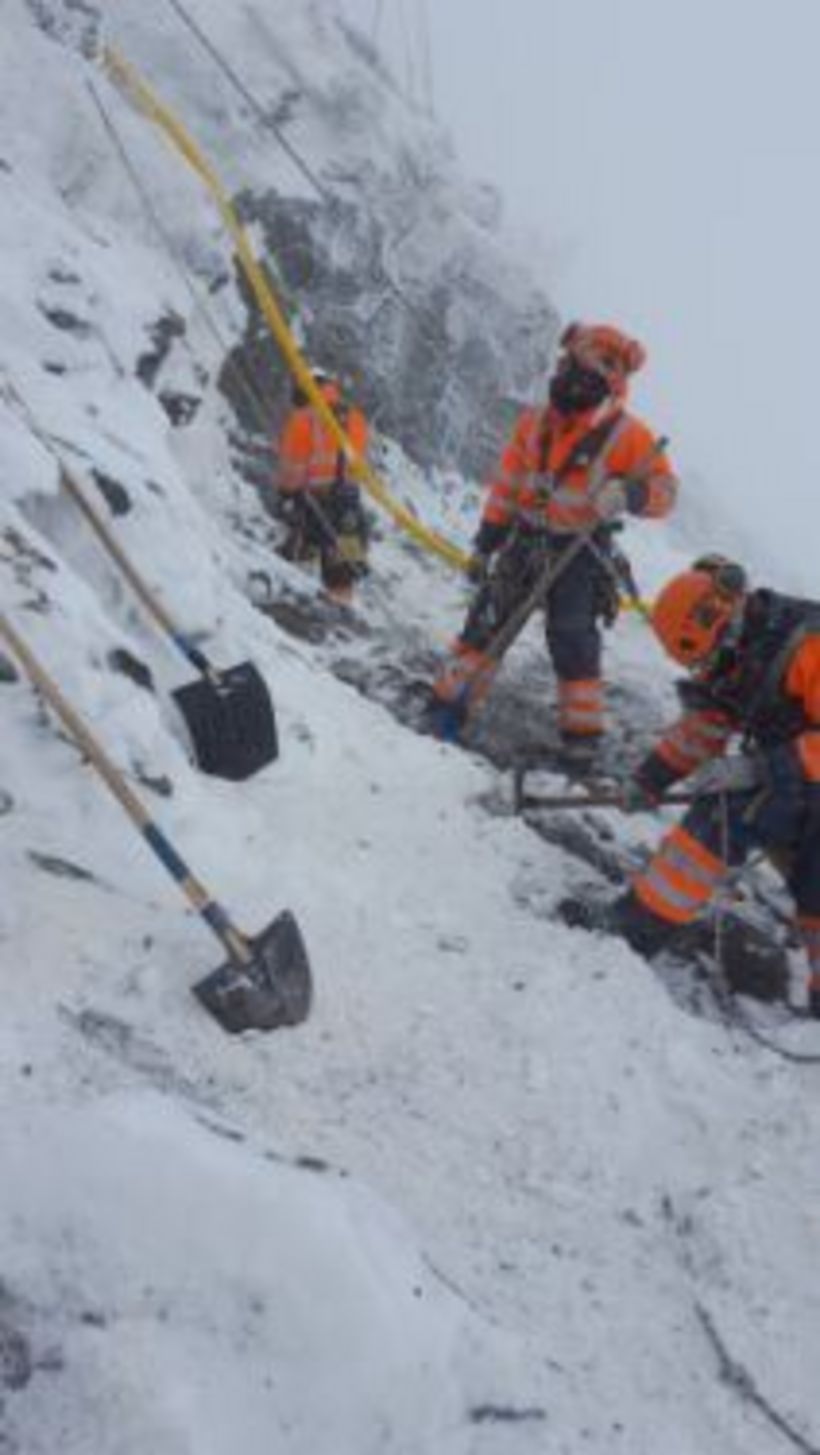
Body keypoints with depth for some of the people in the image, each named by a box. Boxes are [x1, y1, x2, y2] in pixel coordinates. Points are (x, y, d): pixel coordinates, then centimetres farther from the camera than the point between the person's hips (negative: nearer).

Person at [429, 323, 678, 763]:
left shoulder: (626, 436, -13)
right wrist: (485, 543, 6)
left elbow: (664, 490, -12)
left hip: (580, 553, -4)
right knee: (486, 620, 8)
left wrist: (629, 493, -34)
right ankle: (449, 699, 21)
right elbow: (506, 486, 6)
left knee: (573, 641, -3)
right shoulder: (535, 423, -1)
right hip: (525, 540, 4)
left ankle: (582, 731, 10)